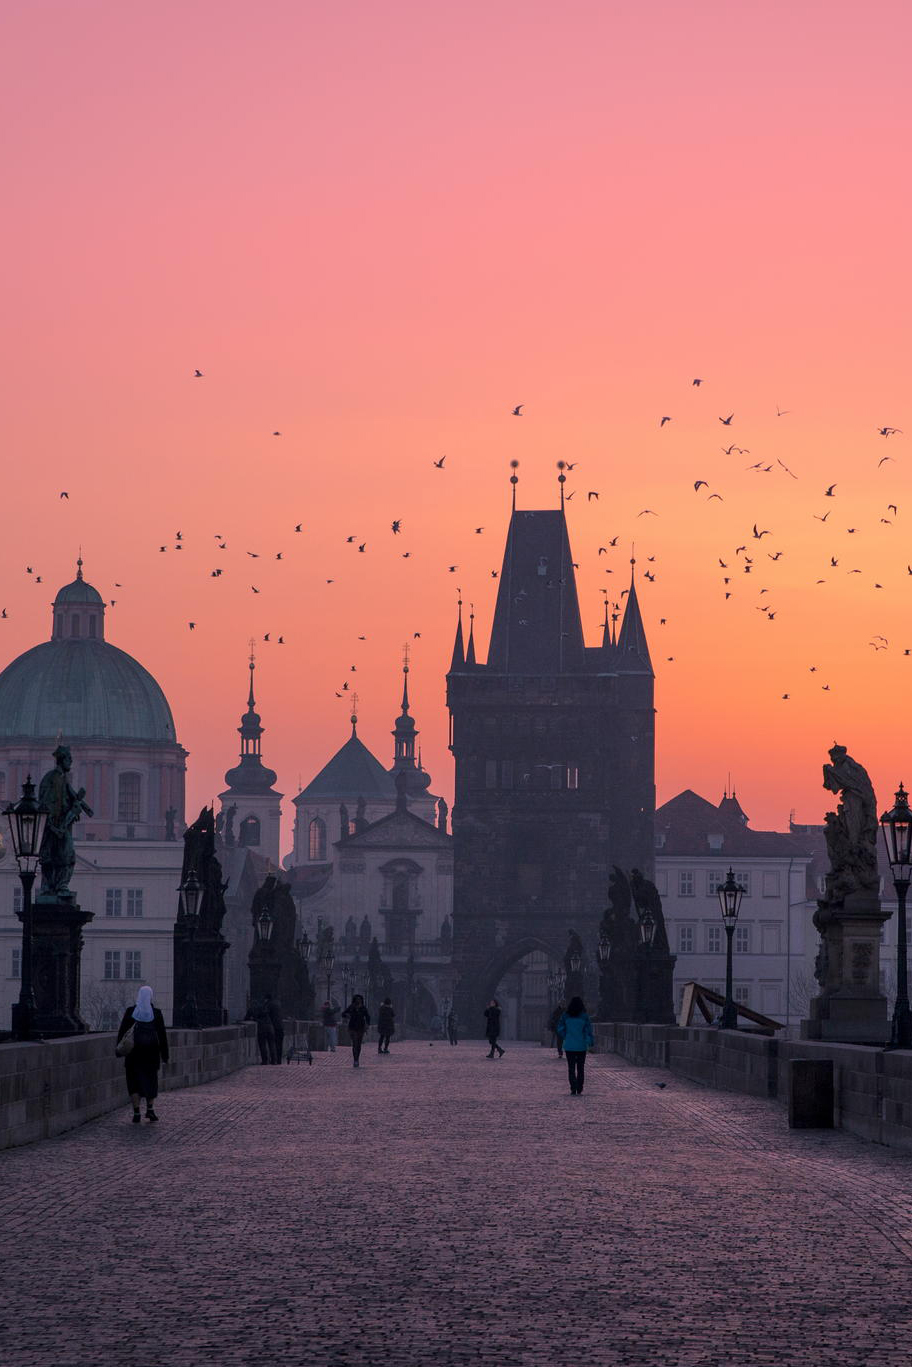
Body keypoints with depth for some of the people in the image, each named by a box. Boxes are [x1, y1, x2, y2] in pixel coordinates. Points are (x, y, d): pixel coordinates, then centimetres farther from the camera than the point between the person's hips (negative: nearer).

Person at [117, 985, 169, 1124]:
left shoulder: (130, 1011, -3)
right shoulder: (156, 1013, -4)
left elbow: (122, 1032, -3)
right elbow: (162, 1035, -3)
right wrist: (164, 1055, 3)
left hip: (134, 1051, 0)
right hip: (151, 1050, 0)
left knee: (135, 1081, 6)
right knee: (151, 1079, 18)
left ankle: (136, 1113, -2)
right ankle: (150, 1109, 9)